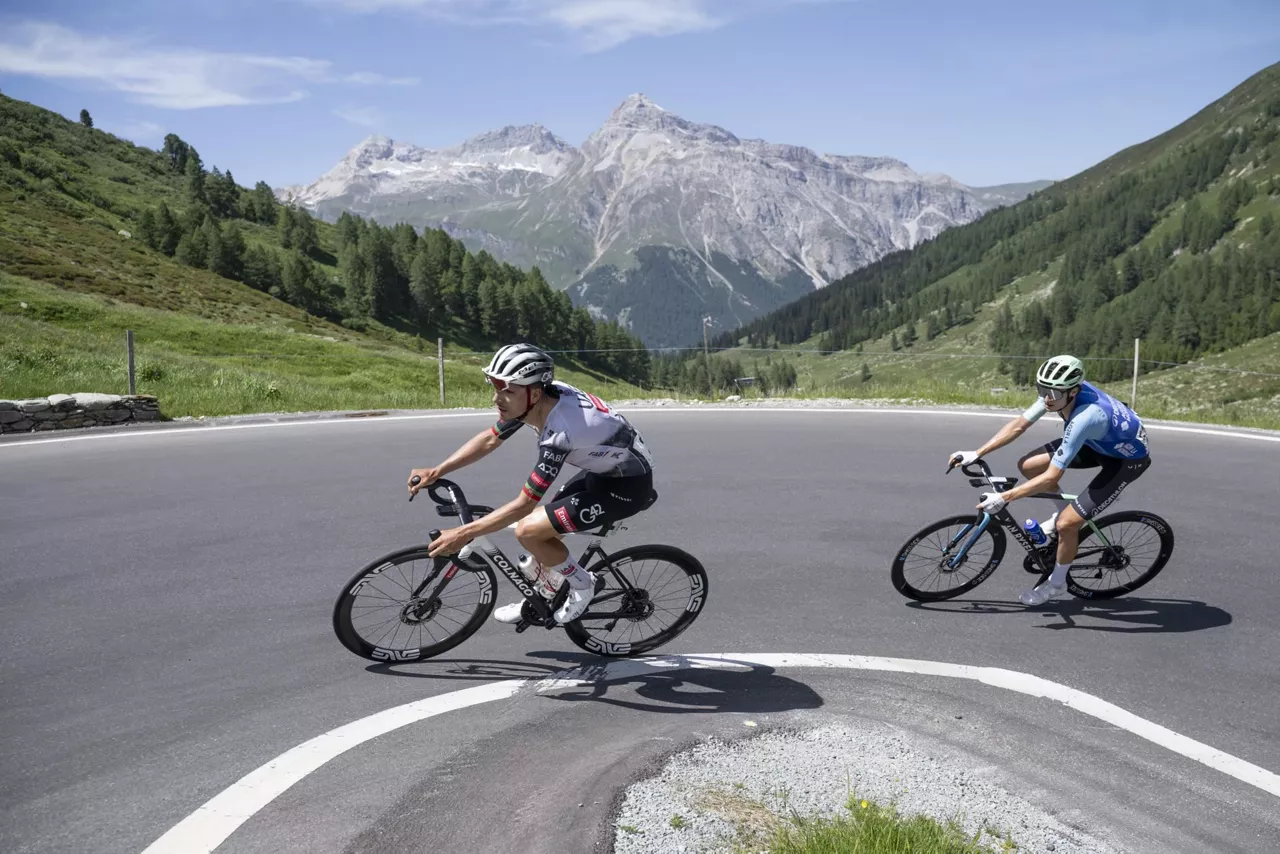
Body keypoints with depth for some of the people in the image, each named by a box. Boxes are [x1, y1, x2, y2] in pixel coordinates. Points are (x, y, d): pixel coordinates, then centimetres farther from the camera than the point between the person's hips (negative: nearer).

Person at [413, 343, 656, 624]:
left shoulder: (560, 432, -35)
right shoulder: (538, 397, -11)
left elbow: (523, 505, -28)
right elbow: (489, 440, 3)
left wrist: (462, 534, -23)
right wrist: (436, 472, -4)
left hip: (628, 485, -8)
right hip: (605, 470, 9)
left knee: (528, 530, -15)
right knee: (540, 526, 10)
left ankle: (581, 585, 8)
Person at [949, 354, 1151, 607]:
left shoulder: (1085, 417, -41)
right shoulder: (1058, 391, -20)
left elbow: (1052, 476, -37)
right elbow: (1018, 425, -10)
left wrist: (1003, 498, -37)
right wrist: (976, 454, -15)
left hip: (1128, 458, -8)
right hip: (1099, 442, 8)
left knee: (1067, 524, -14)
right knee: (1028, 466, -2)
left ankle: (1056, 584, 12)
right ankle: (1065, 511, 22)